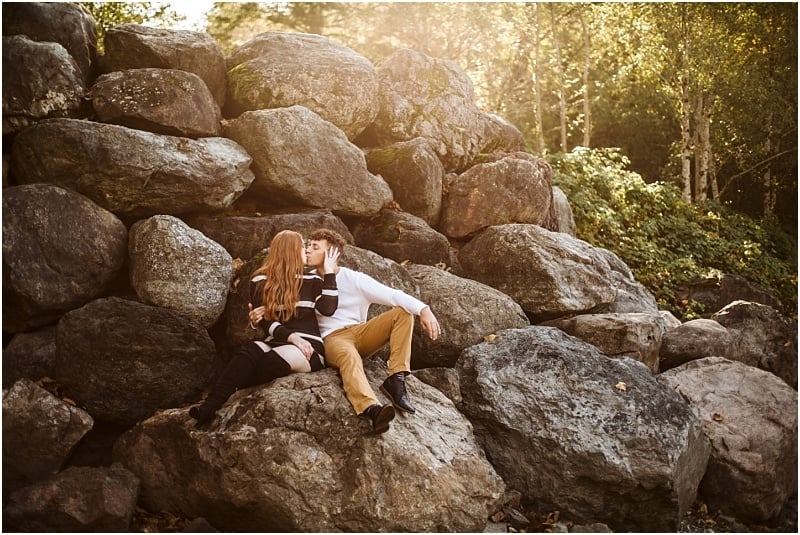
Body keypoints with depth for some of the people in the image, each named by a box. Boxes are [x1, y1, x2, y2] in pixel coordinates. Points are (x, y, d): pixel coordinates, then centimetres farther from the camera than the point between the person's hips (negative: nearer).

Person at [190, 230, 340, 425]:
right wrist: (290, 336, -15)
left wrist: (329, 272, -1)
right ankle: (210, 406, -45)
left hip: (309, 347, -1)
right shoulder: (261, 281, 11)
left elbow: (327, 309, -4)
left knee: (272, 360, -33)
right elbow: (264, 320, 1)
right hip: (276, 343, 1)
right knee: (250, 351, -33)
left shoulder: (311, 279, 13)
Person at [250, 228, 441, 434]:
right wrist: (260, 316, -11)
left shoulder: (355, 279, 7)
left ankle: (396, 380, -26)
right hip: (331, 339, -2)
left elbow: (393, 295, -6)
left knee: (402, 312, -16)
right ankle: (372, 409, -66)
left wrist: (423, 309, -23)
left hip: (360, 333, 3)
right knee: (349, 355, -38)